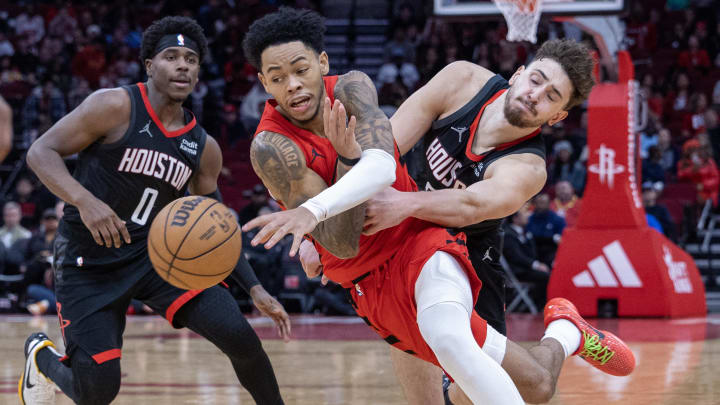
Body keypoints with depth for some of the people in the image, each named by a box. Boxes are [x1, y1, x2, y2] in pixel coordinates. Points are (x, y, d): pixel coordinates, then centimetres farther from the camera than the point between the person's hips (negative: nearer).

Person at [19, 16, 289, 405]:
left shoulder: (203, 148, 3)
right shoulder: (116, 107, -14)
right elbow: (41, 152, -16)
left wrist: (255, 289, 5)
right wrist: (85, 201, -34)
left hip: (154, 254, 4)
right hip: (89, 264, -4)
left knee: (239, 335, -17)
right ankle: (42, 356, 23)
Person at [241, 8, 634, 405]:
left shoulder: (351, 89, -6)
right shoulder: (272, 147, -17)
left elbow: (382, 167, -24)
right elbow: (342, 245, -21)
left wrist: (314, 210, -38)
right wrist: (347, 158, -33)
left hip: (420, 239, 1)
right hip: (373, 283, -1)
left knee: (447, 339, -33)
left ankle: (565, 330, -9)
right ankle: (565, 334, 26)